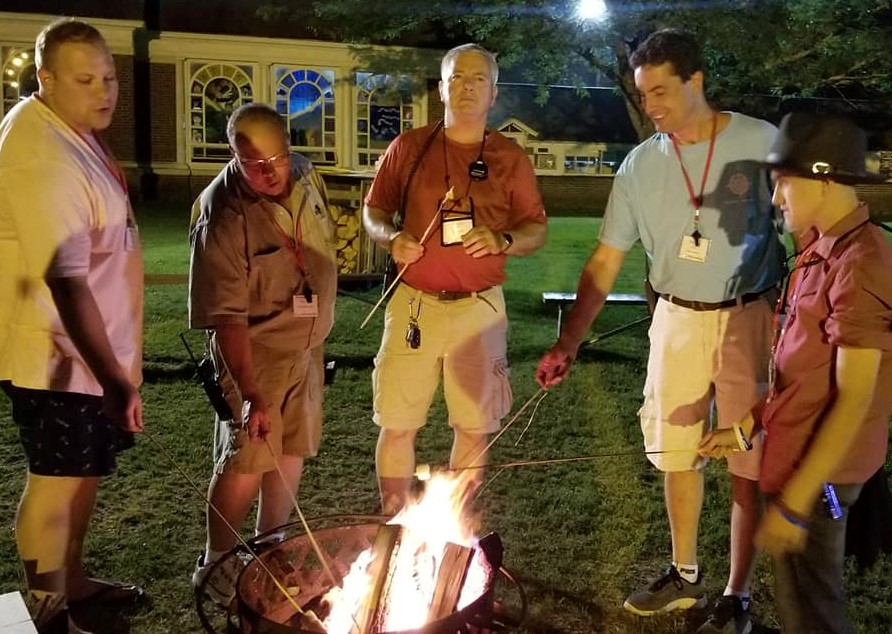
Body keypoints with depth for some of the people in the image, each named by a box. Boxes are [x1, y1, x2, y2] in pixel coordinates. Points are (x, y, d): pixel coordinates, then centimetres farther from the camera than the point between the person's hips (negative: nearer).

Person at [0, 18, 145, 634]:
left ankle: (73, 580, 39)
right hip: (58, 355, -10)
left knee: (87, 468, 21)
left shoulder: (72, 129, 7)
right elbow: (66, 281, -34)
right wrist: (114, 378, -39)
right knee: (57, 480, 4)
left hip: (91, 346, 10)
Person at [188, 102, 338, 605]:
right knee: (247, 461, -3)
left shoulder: (306, 174, -4)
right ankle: (217, 565, 19)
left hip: (307, 346, 7)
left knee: (294, 451, 15)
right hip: (255, 352, -7)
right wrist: (250, 394, -29)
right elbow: (228, 318, -26)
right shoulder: (223, 218, -26)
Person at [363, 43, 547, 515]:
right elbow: (373, 211, 11)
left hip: (479, 308, 0)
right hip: (414, 304, 0)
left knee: (474, 427, 8)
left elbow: (536, 229, 6)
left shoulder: (510, 158, 5)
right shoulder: (408, 148, 5)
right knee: (397, 424, 3)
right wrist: (391, 238, -10)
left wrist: (502, 240, -14)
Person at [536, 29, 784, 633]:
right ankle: (686, 575, 31)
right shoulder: (640, 166, 0)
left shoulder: (760, 142, -9)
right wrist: (568, 342, -6)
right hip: (677, 319, 4)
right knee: (678, 453, 12)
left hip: (749, 317, -3)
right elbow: (605, 260, 1)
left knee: (748, 462, 3)